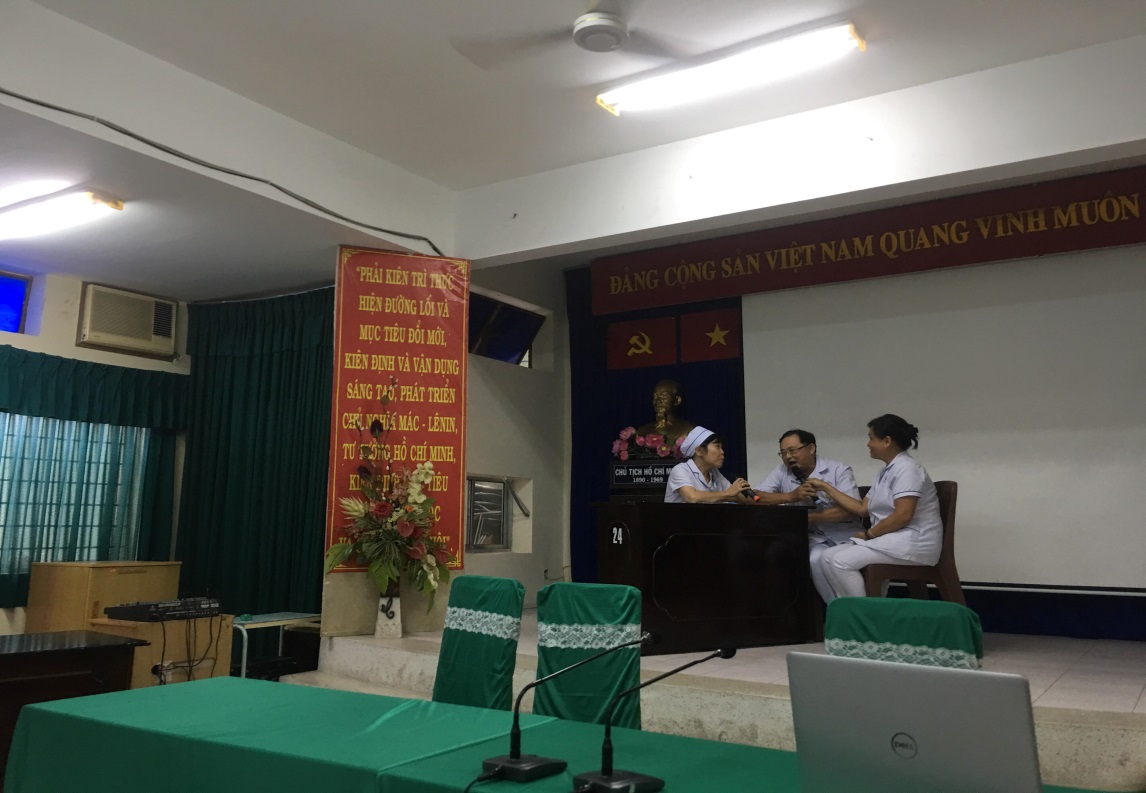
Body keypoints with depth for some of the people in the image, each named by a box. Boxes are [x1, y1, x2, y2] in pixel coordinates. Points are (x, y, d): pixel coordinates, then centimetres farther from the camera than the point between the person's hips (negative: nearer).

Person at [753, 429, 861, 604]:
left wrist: (808, 517, -22)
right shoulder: (781, 472, 4)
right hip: (812, 538, 3)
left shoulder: (839, 470, -5)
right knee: (816, 559, -29)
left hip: (843, 537, -3)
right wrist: (791, 496, -20)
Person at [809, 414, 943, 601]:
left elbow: (903, 516, -23)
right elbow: (862, 509, 16)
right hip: (890, 541, 9)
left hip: (912, 543, -9)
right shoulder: (885, 472, 17)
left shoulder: (906, 468, -13)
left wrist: (869, 534, -12)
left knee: (841, 562, -22)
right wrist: (825, 487, 18)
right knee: (827, 558, -6)